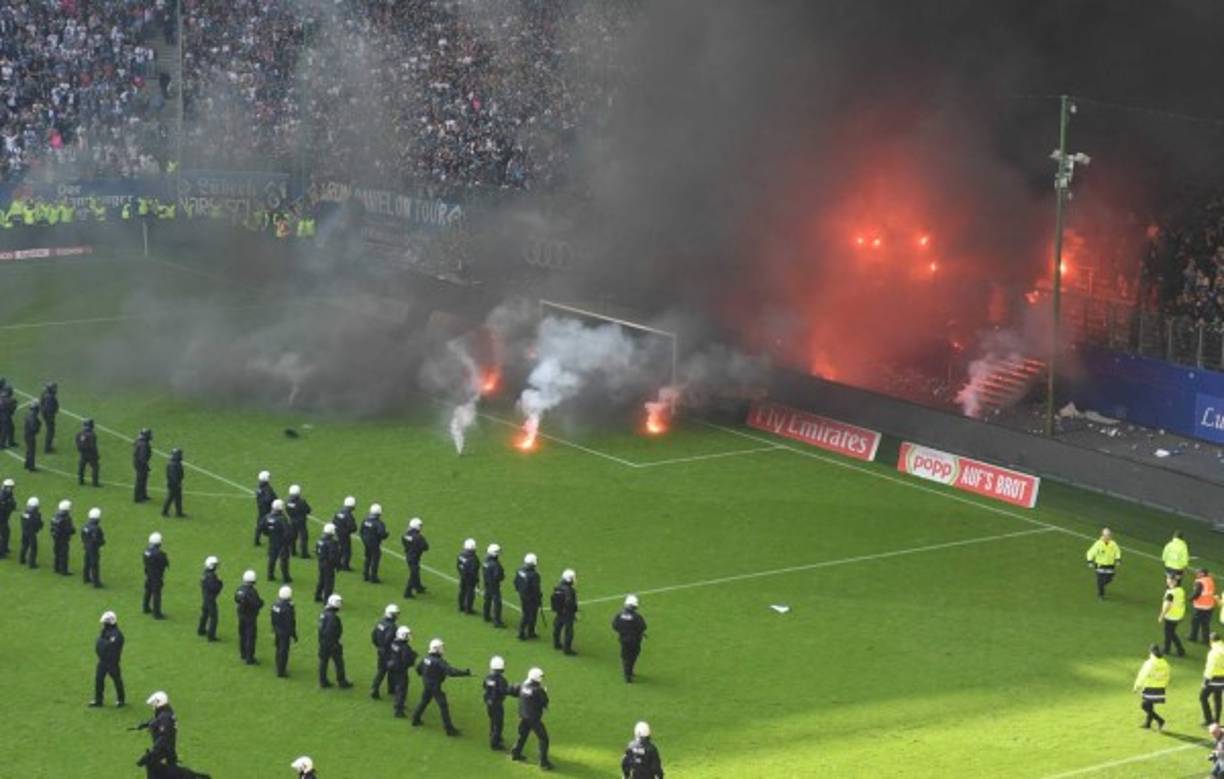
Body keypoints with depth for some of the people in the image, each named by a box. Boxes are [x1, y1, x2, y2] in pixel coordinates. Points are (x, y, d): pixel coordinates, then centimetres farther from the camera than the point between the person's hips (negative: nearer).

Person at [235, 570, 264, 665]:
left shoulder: (239, 589, -3)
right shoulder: (252, 592, -27)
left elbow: (236, 599, 12)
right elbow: (258, 604, -25)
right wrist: (261, 601, -5)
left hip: (241, 615, 8)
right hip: (250, 617, -8)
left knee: (242, 635, 21)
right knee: (250, 638, -1)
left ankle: (243, 654, 37)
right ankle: (249, 659, 3)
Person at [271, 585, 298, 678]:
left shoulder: (275, 605, -2)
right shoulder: (288, 608, -26)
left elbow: (273, 620, 8)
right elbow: (290, 624, -21)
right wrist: (294, 635, -12)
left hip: (277, 631, 8)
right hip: (285, 633, -8)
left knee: (279, 650, 21)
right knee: (283, 652, 2)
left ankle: (280, 669, 35)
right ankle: (281, 671, 8)